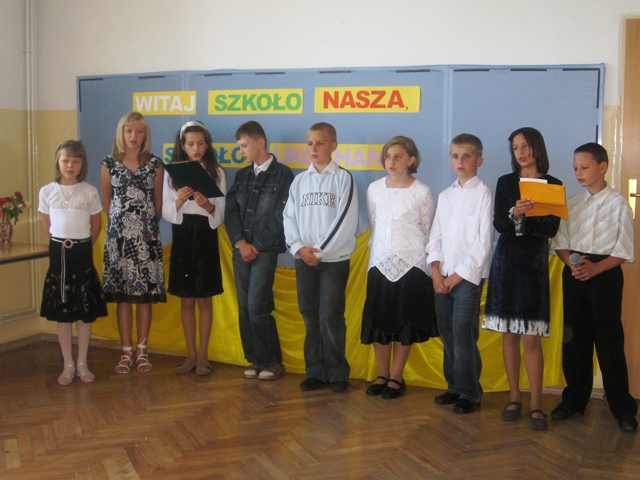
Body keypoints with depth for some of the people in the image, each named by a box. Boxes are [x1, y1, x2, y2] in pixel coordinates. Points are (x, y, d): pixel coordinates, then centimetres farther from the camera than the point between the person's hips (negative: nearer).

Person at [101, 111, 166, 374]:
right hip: (119, 236, 0)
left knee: (145, 294, 2)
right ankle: (126, 351, 10)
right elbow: (106, 199, 12)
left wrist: (149, 222, 8)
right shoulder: (110, 163, 4)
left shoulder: (155, 165, 4)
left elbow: (159, 202, 9)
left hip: (147, 236, 0)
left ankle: (142, 350, 12)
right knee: (122, 295, 2)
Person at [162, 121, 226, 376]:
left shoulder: (216, 172, 0)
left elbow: (220, 216, -3)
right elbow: (167, 214, -2)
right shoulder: (172, 173, 3)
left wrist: (208, 205, -23)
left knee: (204, 299, 5)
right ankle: (191, 353, 19)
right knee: (186, 300, 8)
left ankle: (203, 355, 14)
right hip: (181, 237, 1)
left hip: (206, 236, -1)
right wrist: (179, 201, -21)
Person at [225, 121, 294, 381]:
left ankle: (273, 362, 2)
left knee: (257, 307, -11)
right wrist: (240, 242, -7)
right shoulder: (242, 175, 15)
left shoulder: (283, 174, -2)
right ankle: (255, 359, 15)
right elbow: (231, 211, 8)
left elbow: (281, 215, -9)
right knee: (244, 307, 5)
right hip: (241, 249, 6)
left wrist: (258, 246, -10)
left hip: (266, 249, -6)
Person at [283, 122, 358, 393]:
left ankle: (337, 373, 10)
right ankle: (315, 371, 17)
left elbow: (346, 221, -10)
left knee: (330, 318, -4)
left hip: (334, 259, -4)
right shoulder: (299, 181, 11)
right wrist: (299, 247, -8)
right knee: (310, 317, 8)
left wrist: (319, 250, -12)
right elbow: (289, 217, 8)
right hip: (304, 260, 4)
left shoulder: (342, 178, -2)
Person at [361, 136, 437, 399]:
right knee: (378, 321, 6)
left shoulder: (422, 192, -4)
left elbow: (427, 231, 4)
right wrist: (376, 253, 12)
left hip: (411, 265, -3)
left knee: (404, 323, 4)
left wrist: (428, 264, 7)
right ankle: (382, 374, 20)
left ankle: (396, 377, 15)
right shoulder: (375, 189, 5)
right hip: (380, 263, 3)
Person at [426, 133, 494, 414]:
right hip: (443, 277, 6)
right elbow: (436, 236, 12)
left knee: (463, 336, -7)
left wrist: (459, 275, -10)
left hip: (468, 276, -5)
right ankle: (454, 386, 21)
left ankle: (470, 394, 5)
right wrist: (436, 271, -1)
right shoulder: (445, 196, 14)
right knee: (447, 335, 9)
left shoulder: (483, 194, -4)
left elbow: (484, 242, -9)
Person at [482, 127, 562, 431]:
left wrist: (524, 216, -18)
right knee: (509, 335, 5)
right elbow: (499, 224, -2)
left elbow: (551, 229, -4)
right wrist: (515, 213, -22)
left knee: (531, 337, -5)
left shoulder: (553, 185, 3)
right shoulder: (505, 183, 9)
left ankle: (536, 405, 1)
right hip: (506, 262, 2)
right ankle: (514, 398, 14)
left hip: (534, 264, -2)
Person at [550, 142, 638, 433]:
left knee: (609, 342, -2)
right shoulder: (571, 204, 9)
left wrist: (594, 268, -18)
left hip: (604, 274, -4)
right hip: (573, 275, 4)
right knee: (574, 339, 9)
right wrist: (572, 264, -12)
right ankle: (574, 399, 23)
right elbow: (560, 243, 8)